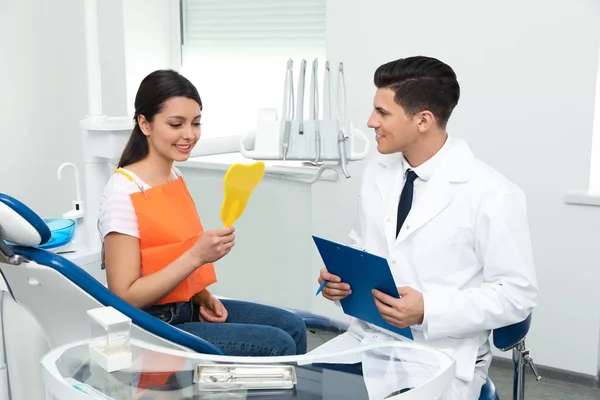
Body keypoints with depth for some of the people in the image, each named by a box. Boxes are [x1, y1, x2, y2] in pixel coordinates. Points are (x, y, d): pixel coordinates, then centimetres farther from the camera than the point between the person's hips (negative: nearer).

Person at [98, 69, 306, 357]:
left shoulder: (175, 178, 6)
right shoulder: (123, 192, -19)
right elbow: (125, 298, -22)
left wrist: (204, 297, 0)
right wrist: (198, 255, -28)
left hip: (188, 308, 8)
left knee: (291, 326, 4)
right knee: (278, 346, -14)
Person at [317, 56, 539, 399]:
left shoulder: (491, 194, -15)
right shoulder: (377, 171, 4)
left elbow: (518, 294, -12)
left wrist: (428, 310, -22)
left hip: (443, 356, -4)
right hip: (369, 340, 5)